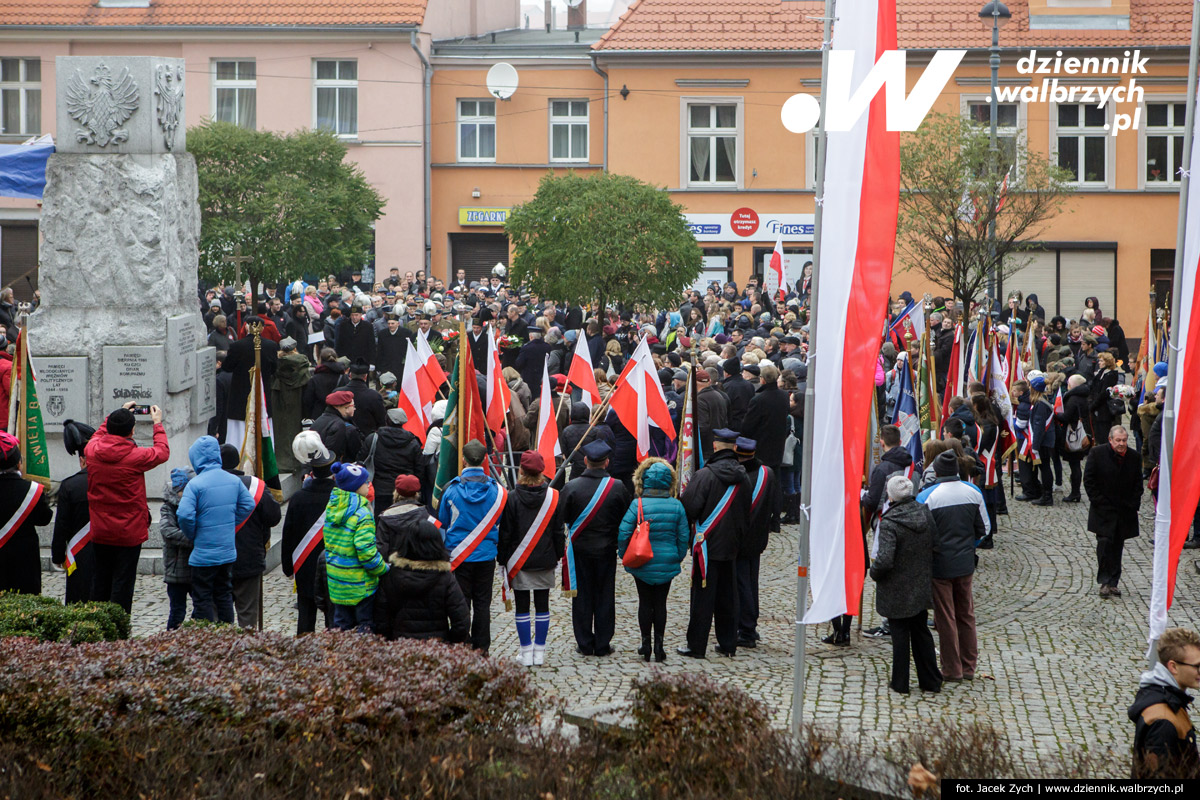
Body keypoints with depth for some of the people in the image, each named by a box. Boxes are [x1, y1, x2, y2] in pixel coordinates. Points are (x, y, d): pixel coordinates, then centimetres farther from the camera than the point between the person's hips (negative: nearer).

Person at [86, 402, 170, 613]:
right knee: (122, 584, 0)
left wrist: (117, 416, 27)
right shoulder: (135, 456, -17)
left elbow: (99, 434, 21)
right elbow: (162, 452, 3)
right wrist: (158, 424, 15)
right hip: (129, 534, -4)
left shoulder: (92, 451, -5)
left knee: (100, 582, 15)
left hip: (99, 533, 4)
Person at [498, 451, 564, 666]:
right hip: (545, 561, 2)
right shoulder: (553, 497, -3)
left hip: (518, 561, -2)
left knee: (522, 607, 4)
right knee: (542, 606, 8)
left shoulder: (512, 498, -10)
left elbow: (505, 533, -6)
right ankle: (539, 652, 9)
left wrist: (502, 558, 3)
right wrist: (558, 555, 14)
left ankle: (526, 652, 4)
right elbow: (558, 531, 3)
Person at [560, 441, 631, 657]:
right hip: (606, 550, 0)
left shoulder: (571, 487, -10)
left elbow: (561, 517, -6)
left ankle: (585, 644, 11)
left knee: (582, 598, 7)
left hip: (579, 549, 0)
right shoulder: (618, 487, -8)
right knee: (605, 598, 8)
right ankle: (602, 644, 11)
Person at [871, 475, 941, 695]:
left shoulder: (889, 523, -23)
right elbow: (935, 544, 7)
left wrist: (874, 572, -8)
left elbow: (884, 560, -28)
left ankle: (900, 683, 14)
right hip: (922, 588, 6)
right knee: (921, 632, 17)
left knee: (900, 635, 6)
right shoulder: (925, 514, -2)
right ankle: (930, 680, 23)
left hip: (897, 590, -6)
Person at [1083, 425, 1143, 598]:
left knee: (1117, 547, 6)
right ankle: (1104, 581, -8)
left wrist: (1133, 505, -1)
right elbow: (1089, 480, -4)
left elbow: (1138, 485, 10)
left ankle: (1113, 583, 12)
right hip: (1103, 510, -3)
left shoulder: (1134, 458, 3)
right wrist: (1098, 501, -10)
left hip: (1125, 511, 3)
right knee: (1104, 543, -12)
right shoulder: (1097, 453, -5)